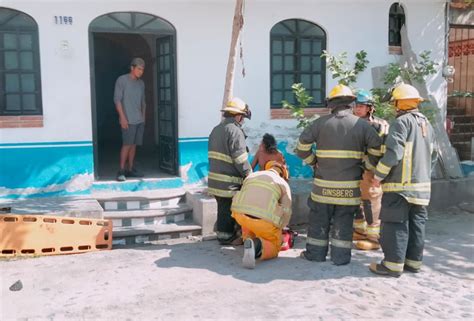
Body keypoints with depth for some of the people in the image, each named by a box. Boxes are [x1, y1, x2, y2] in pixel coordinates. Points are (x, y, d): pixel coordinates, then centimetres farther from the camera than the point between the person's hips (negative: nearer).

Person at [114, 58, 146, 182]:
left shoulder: (141, 83, 13)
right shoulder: (121, 80, -5)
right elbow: (117, 99, -10)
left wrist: (143, 118, 13)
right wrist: (122, 118, -15)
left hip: (139, 120, 6)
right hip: (128, 120, -6)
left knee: (134, 145, 7)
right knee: (127, 144, -9)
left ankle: (130, 169, 12)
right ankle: (121, 171, -4)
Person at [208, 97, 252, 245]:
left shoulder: (216, 130, 13)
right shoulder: (235, 131, -16)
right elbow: (241, 161, -19)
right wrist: (250, 176, -7)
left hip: (215, 178, 8)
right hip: (229, 182, -8)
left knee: (223, 208, 17)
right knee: (229, 210, 3)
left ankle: (222, 234, 26)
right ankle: (228, 237, 11)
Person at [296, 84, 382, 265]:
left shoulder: (321, 123, -1)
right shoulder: (362, 125, 0)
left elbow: (302, 145, -4)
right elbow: (377, 148, -5)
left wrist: (313, 162, 9)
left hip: (324, 183, 0)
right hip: (350, 185, 1)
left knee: (319, 218, 11)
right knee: (343, 221, 8)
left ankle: (316, 253, 18)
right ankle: (341, 257, 12)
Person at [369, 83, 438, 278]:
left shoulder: (402, 122, -12)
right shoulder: (426, 124, 14)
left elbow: (393, 153, -20)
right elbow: (433, 155, 19)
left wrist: (378, 175, -11)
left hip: (401, 184, -8)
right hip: (422, 184, 8)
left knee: (395, 224, -3)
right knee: (416, 223, 13)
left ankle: (393, 264, -1)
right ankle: (414, 261, 20)